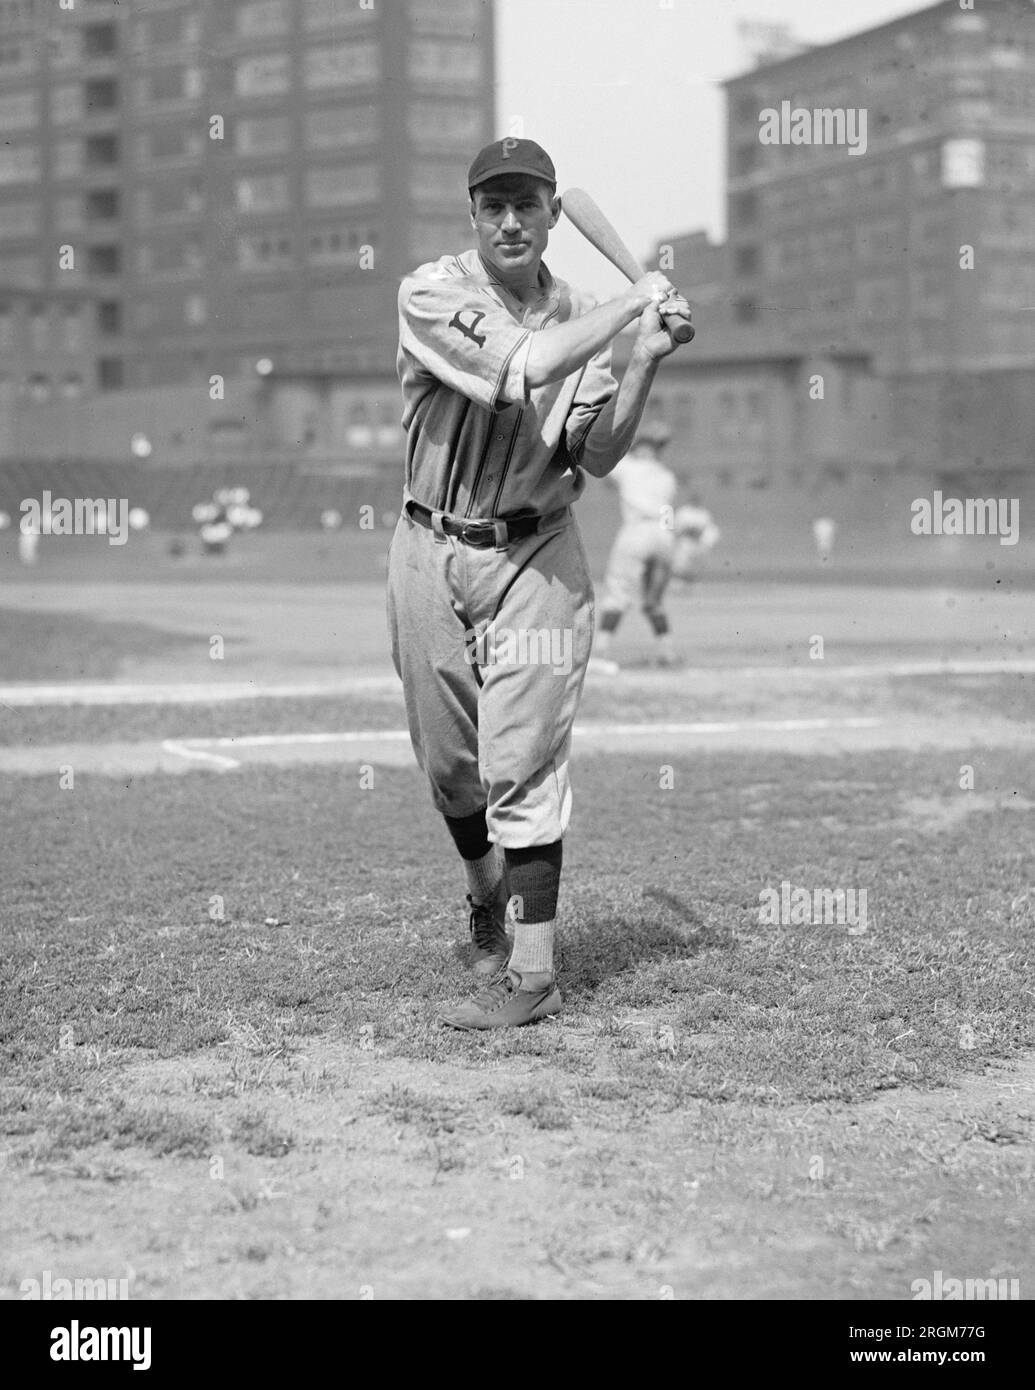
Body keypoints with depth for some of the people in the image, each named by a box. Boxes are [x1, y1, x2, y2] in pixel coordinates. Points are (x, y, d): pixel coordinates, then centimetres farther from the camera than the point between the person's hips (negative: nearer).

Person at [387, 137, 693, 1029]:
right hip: (432, 554, 0)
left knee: (522, 764, -7)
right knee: (449, 763, 11)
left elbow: (596, 458, -4)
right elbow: (520, 371, -26)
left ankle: (532, 975, -5)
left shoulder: (580, 318, 2)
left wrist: (646, 361, -16)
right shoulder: (432, 294, -9)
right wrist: (635, 303, -18)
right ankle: (489, 902, 39)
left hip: (535, 560, 0)